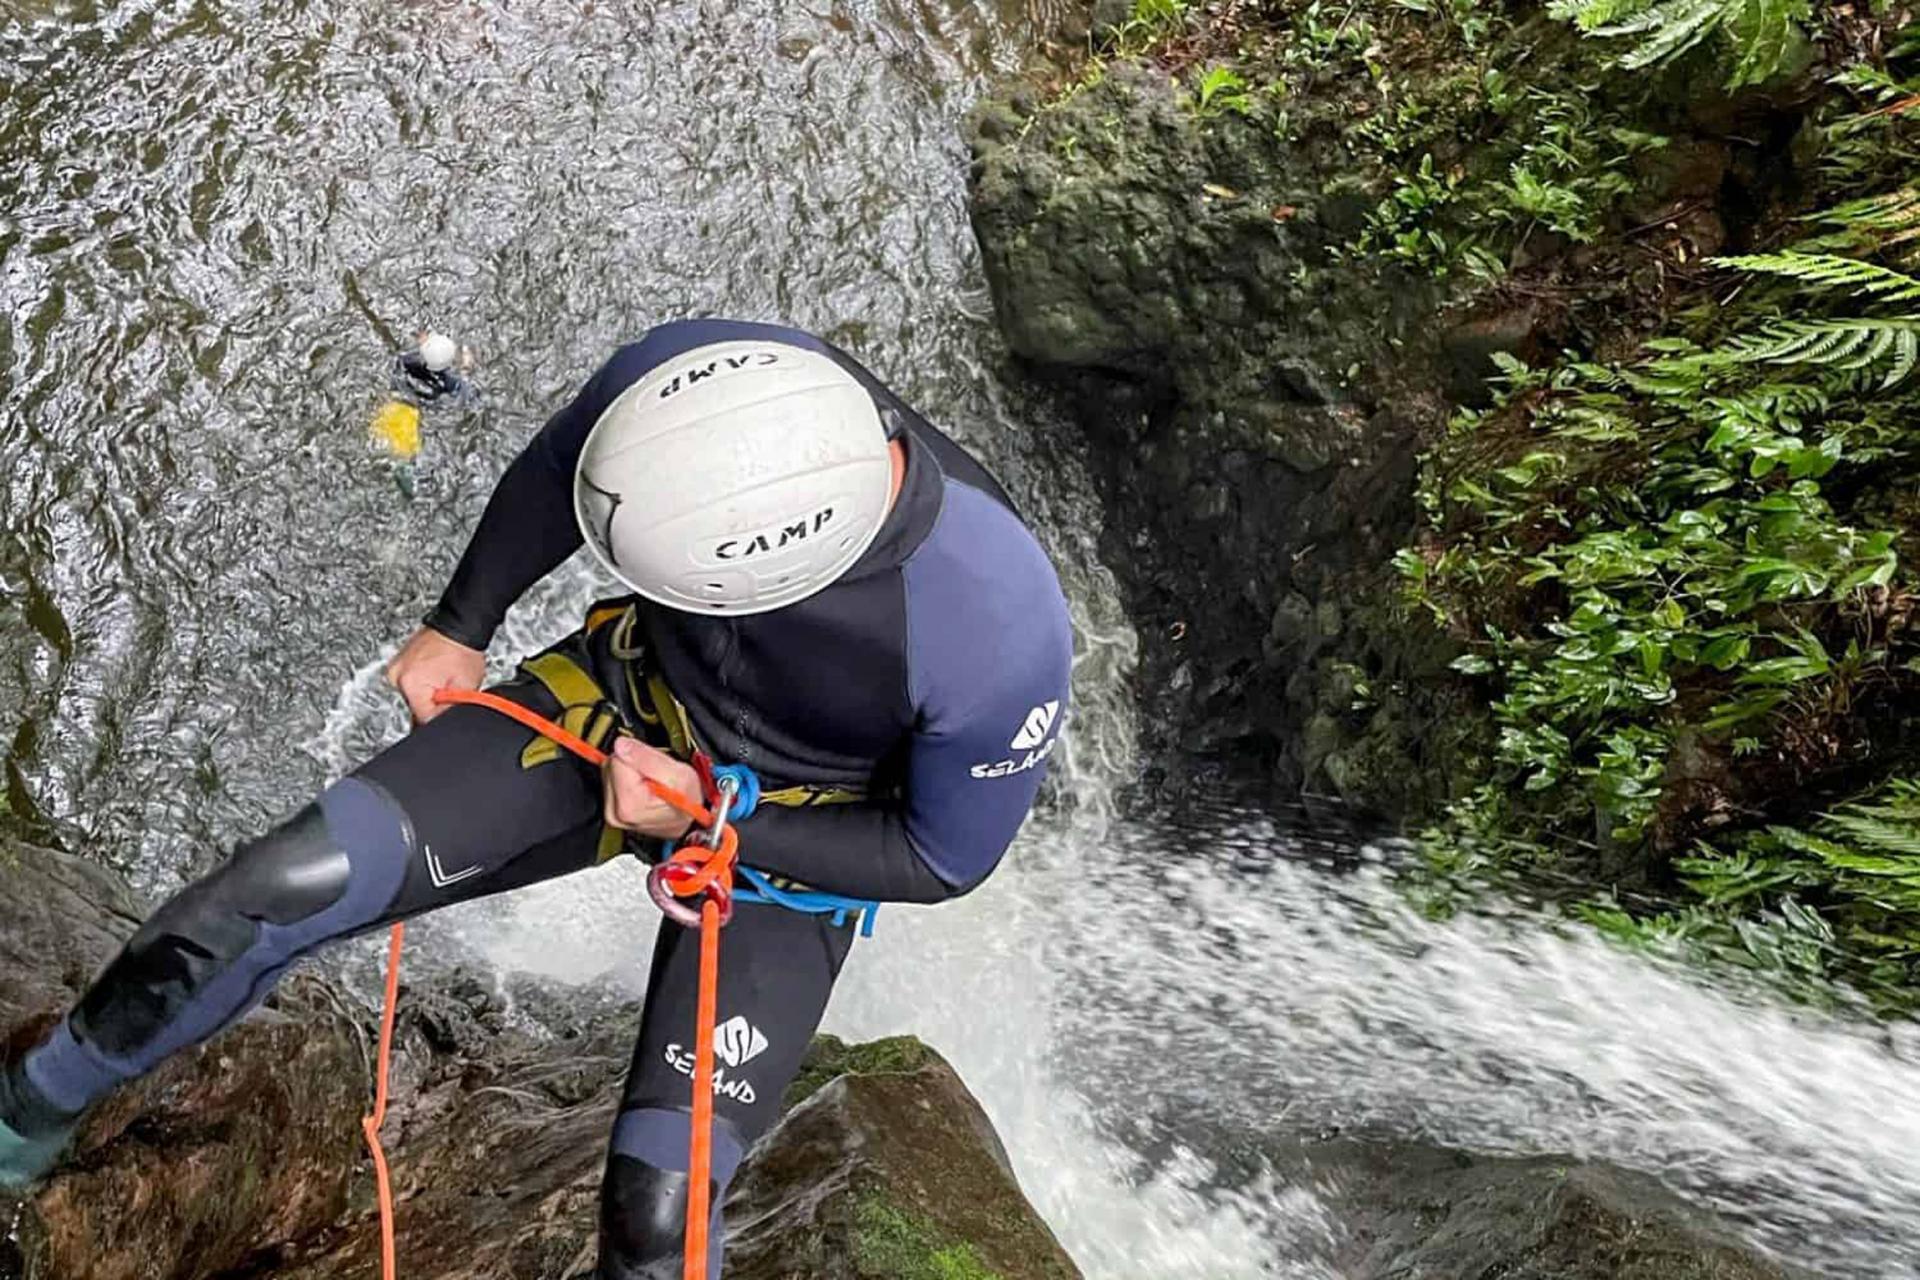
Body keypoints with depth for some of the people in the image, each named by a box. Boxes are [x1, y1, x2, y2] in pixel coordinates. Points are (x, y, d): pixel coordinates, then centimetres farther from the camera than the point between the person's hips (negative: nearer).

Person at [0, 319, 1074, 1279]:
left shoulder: (1005, 634, -37)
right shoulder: (685, 377, -28)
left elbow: (943, 860, -16)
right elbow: (552, 478, -2)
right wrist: (460, 629, 9)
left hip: (783, 844, -3)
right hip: (624, 702, 3)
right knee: (288, 885, -9)